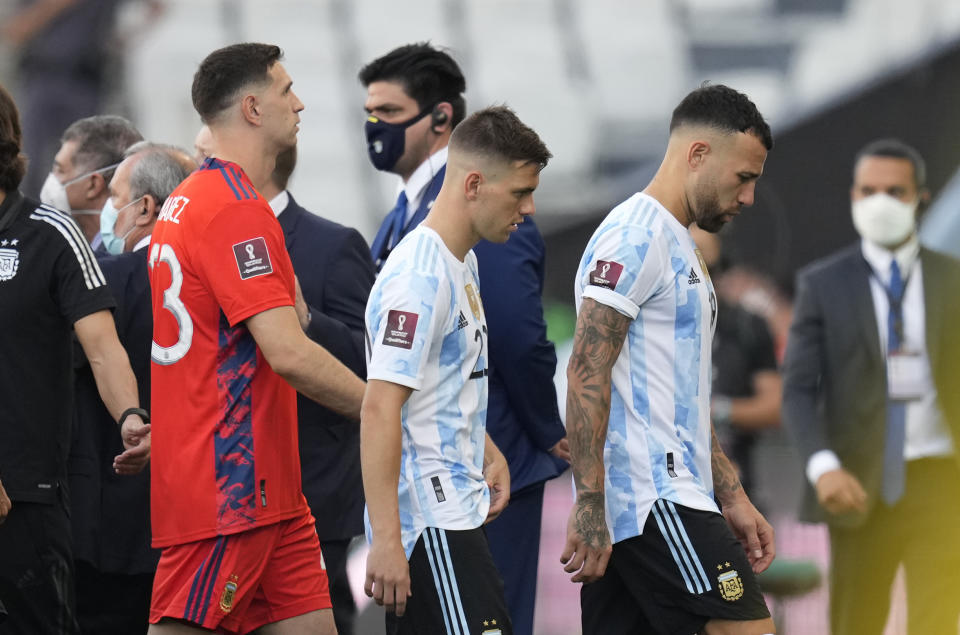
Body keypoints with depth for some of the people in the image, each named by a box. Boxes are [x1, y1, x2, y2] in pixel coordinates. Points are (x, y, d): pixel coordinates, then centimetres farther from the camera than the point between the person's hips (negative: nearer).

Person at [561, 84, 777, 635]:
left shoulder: (681, 248, 24)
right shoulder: (637, 234, -9)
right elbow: (588, 375, -17)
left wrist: (732, 498, 24)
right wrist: (589, 507, -23)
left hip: (672, 496, 10)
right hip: (653, 501, -10)